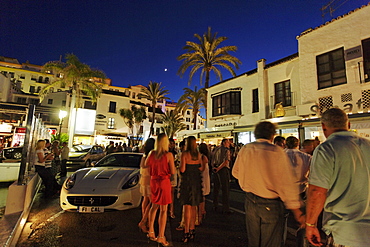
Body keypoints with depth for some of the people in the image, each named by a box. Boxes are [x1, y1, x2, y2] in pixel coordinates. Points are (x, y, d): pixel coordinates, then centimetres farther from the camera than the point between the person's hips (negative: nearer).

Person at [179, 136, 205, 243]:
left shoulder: (184, 154, -13)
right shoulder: (198, 154, 3)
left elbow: (182, 170, -15)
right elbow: (202, 168, 8)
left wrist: (180, 165, 3)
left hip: (187, 181, -5)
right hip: (196, 181, 6)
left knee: (187, 207, 2)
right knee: (193, 207, 16)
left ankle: (187, 232, 9)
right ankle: (192, 230, 27)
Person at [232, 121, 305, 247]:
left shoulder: (245, 149, -4)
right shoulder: (277, 151, -16)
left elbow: (236, 172, 8)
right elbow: (288, 183, -16)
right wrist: (296, 210, -8)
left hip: (250, 202, 4)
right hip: (271, 205, -4)